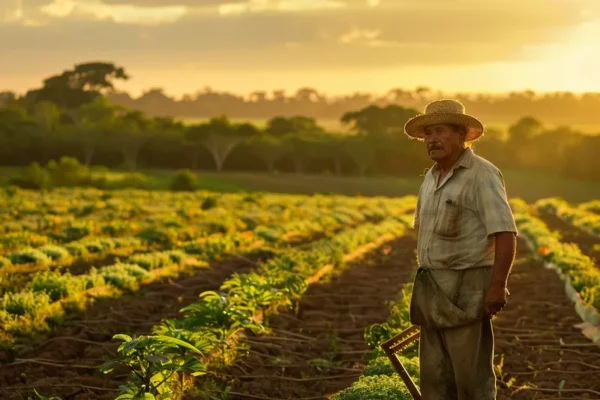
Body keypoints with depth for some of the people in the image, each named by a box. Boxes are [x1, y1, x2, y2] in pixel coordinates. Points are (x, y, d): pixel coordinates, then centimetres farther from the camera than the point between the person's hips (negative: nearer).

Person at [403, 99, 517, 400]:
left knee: (472, 375, -4)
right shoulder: (432, 177, 14)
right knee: (435, 375, 10)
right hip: (434, 290, 8)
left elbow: (505, 233, -19)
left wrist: (497, 286, -25)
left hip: (466, 289, -8)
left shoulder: (481, 175, -12)